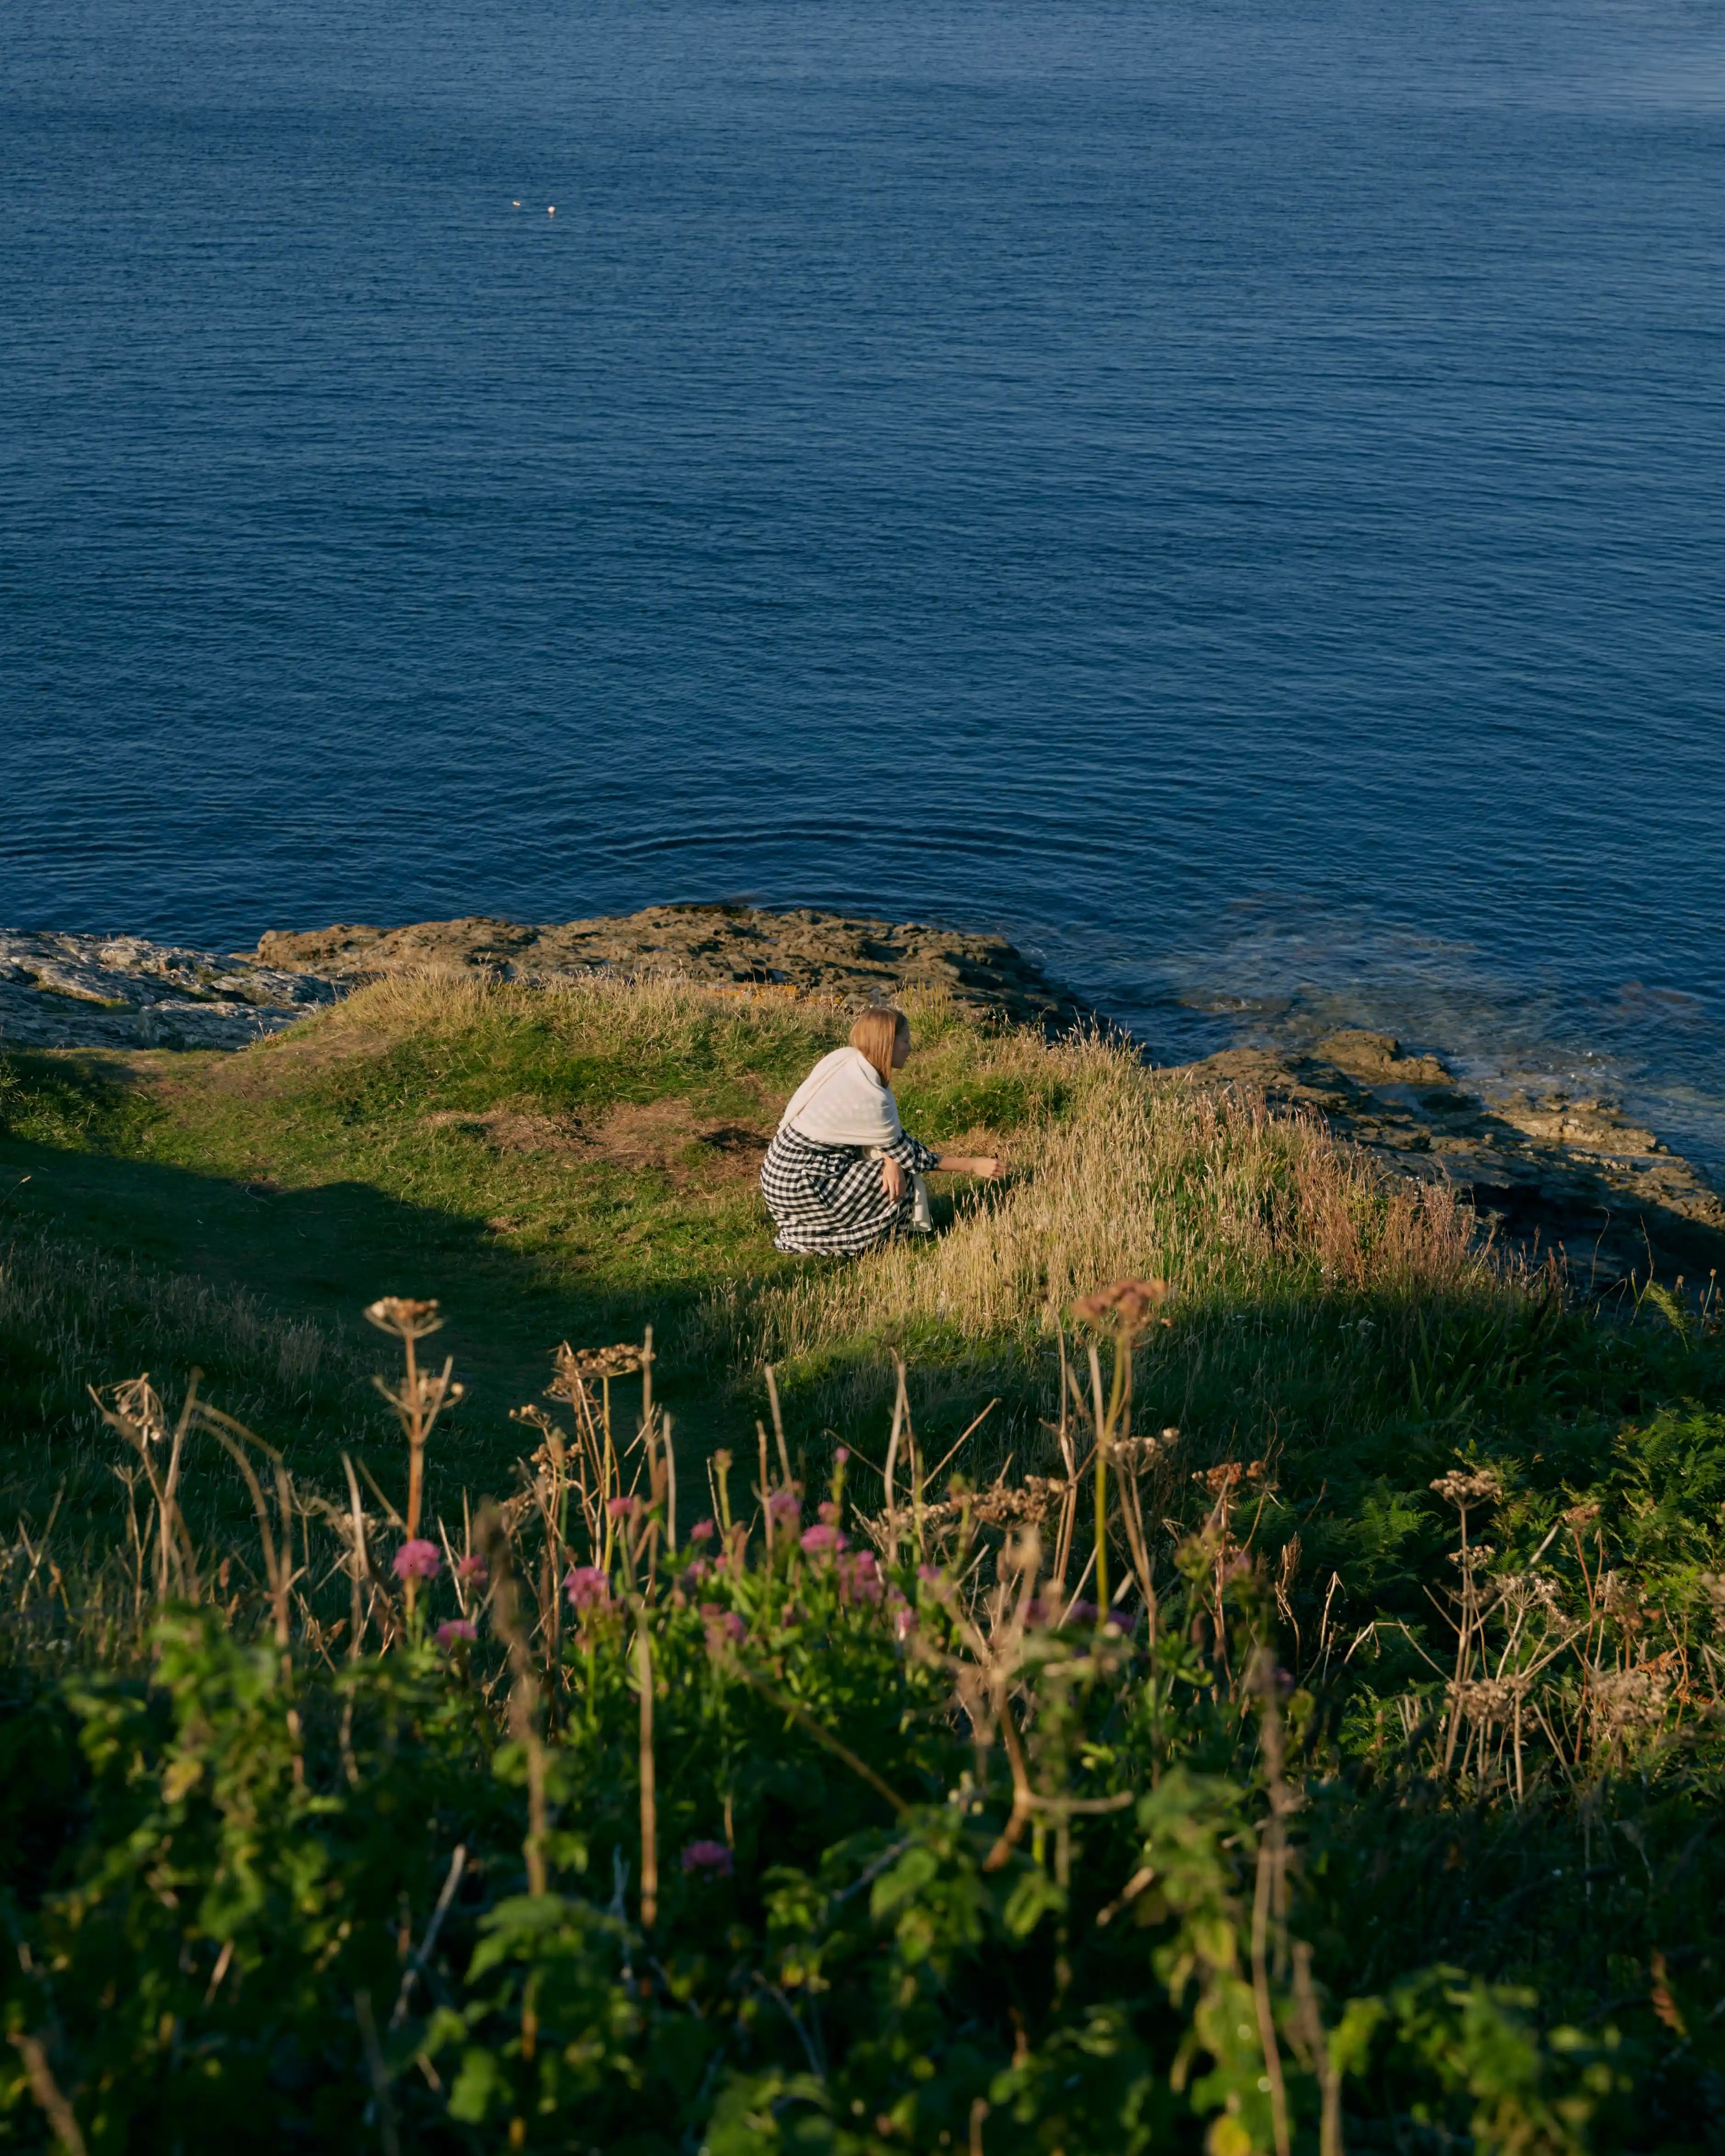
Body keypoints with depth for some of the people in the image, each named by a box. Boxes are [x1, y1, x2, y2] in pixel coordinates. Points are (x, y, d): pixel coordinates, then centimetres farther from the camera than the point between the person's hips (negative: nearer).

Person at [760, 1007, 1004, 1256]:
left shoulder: (844, 1058, 0)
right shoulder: (869, 1097, -24)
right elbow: (907, 1155, -10)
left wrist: (891, 1159, -12)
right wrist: (973, 1166, -4)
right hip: (798, 1187, -9)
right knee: (905, 1183, -4)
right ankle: (813, 1240, 0)